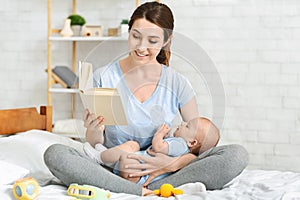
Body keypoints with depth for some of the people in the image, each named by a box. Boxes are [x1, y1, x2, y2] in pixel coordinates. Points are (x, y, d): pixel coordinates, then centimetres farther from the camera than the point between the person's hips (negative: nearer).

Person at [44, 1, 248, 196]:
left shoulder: (178, 84, 1)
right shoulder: (104, 77, -2)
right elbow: (96, 145, 2)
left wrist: (175, 163, -21)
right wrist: (94, 130, -22)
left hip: (159, 174, 1)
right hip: (114, 171, 0)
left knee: (237, 154, -20)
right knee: (55, 154, -28)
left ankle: (149, 190, -27)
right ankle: (145, 192, -29)